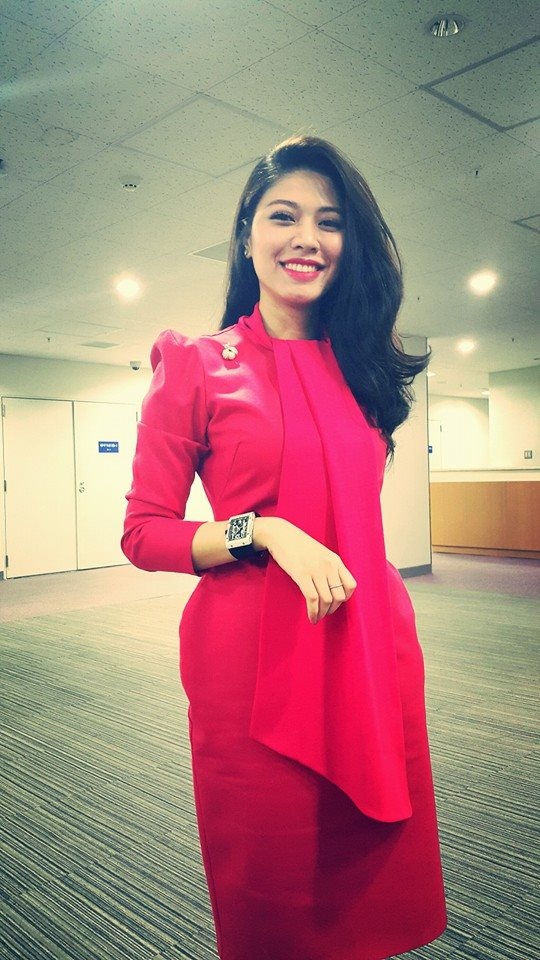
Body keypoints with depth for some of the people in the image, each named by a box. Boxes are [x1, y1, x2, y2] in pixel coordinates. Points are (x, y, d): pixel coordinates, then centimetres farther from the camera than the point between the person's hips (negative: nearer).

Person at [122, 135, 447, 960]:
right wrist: (263, 531, -18)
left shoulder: (360, 368, 10)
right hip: (254, 658, -4)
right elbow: (144, 534, -4)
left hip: (374, 650, 5)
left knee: (374, 884, 18)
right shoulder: (197, 366, -3)